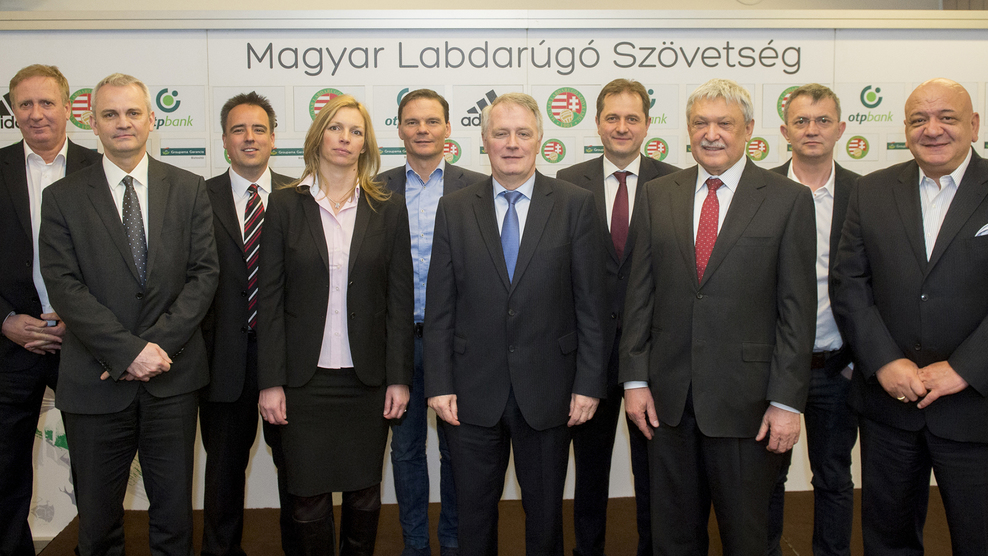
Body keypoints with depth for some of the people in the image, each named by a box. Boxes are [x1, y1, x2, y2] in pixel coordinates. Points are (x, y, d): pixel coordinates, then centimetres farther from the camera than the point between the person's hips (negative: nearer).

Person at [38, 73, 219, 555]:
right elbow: (64, 287, -7)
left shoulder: (189, 189, 5)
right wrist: (129, 351, -16)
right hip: (95, 382, 0)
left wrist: (159, 343, -12)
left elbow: (204, 272, -1)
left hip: (172, 376, 1)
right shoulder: (62, 198, 1)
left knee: (174, 512, 12)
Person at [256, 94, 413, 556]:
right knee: (308, 497, 7)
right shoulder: (285, 205, 2)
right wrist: (270, 381, -4)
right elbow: (270, 299, 0)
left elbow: (399, 300, 3)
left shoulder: (389, 210, 4)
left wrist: (399, 378, -1)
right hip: (304, 378, -1)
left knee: (364, 494, 11)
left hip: (367, 379, 1)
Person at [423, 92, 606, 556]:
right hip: (473, 392, 1)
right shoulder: (454, 209, 3)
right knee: (473, 516, 13)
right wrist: (439, 384, -3)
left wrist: (589, 383, -6)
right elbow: (439, 308, 2)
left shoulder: (575, 204, -1)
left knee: (545, 513, 15)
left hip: (548, 391, -1)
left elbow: (590, 303, -2)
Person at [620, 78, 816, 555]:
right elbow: (640, 294, 6)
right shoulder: (657, 195, 7)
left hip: (744, 400, -2)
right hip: (667, 395, 3)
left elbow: (797, 309, -5)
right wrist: (635, 378, 1)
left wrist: (787, 401, -9)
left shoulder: (789, 200, -2)